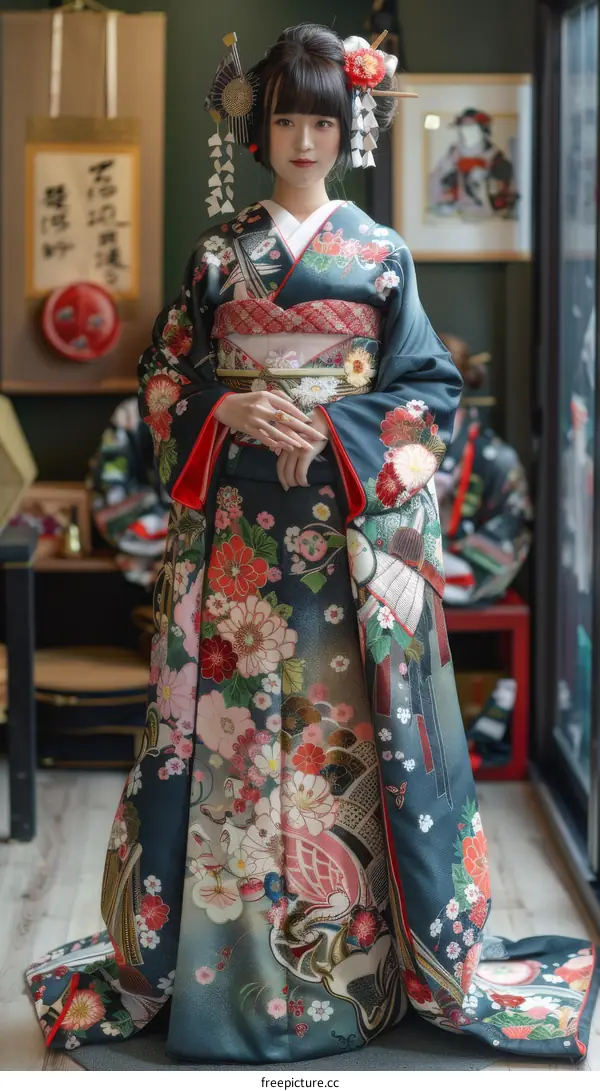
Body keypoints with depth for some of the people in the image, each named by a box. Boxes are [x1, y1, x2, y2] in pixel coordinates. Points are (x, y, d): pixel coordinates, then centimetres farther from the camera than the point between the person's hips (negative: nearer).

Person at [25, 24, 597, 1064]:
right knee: (228, 708, -1)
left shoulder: (383, 253, 9)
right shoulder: (219, 250, 10)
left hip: (355, 514, -1)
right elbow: (164, 376, 9)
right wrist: (232, 410, -10)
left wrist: (339, 430, -10)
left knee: (348, 709, -2)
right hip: (237, 519, 1)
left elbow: (431, 387, 5)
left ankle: (361, 946, 9)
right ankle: (221, 939, 9)